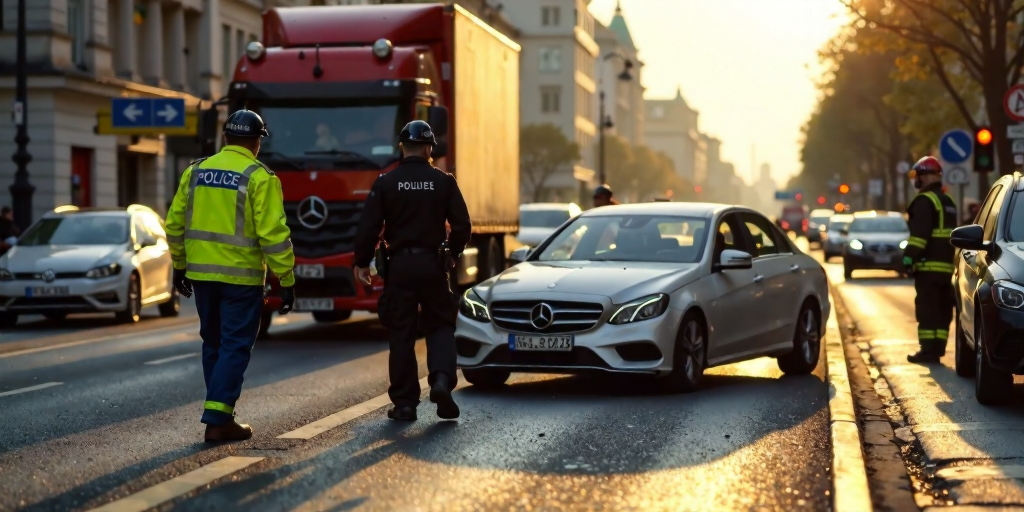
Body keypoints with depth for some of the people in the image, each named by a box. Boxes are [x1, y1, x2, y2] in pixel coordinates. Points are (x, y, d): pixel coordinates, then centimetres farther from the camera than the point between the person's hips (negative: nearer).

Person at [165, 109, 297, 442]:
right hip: (240, 277, -5)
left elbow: (175, 224, 11)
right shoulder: (259, 178, -9)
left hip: (201, 274, 5)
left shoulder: (196, 171, 7)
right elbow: (273, 234, -14)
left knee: (213, 344, 17)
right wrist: (286, 281, -9)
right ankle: (217, 419, -6)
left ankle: (220, 412, 23)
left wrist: (180, 266, 22)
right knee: (235, 346, 0)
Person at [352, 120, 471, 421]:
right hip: (433, 264, 0)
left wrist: (362, 262, 7)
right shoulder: (444, 182, 0)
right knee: (440, 326, 12)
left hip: (398, 265, 0)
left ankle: (405, 403, 7)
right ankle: (442, 379, -12)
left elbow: (368, 227, -6)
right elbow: (462, 225, -1)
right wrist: (452, 255, 17)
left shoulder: (385, 183, -3)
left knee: (401, 335, 5)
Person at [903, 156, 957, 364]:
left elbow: (919, 234, -20)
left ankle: (928, 350, -11)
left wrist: (909, 258, -18)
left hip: (929, 265, -9)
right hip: (946, 265, 9)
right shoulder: (948, 202, 20)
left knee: (927, 309, -9)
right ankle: (938, 348, 14)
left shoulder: (924, 201, -11)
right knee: (942, 309, 10)